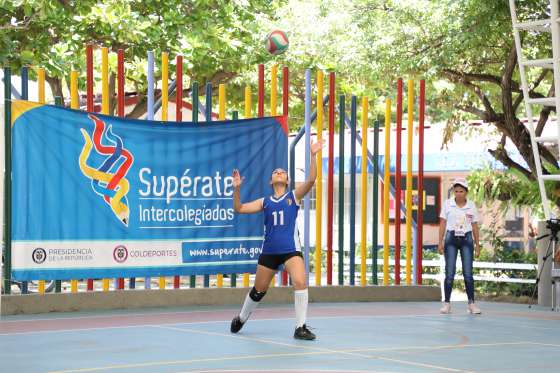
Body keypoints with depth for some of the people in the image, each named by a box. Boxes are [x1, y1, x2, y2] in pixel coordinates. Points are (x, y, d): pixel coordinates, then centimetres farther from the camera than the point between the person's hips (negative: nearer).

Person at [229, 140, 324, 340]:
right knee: (259, 290, 13)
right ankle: (241, 318, 37)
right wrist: (236, 189, -4)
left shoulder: (294, 196, 5)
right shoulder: (265, 202, 11)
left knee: (300, 282, -23)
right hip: (269, 251, 2)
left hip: (291, 250, -2)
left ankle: (300, 327, -15)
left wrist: (313, 156, -19)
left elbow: (311, 179, -10)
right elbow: (239, 209, 9)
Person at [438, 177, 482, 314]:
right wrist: (440, 242, -4)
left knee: (468, 273, -4)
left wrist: (477, 245, 7)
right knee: (450, 273, -3)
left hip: (466, 239, 1)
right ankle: (447, 303, 4)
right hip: (451, 239, -1)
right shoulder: (447, 204, 1)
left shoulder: (471, 205, 5)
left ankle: (471, 303, 2)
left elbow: (475, 226, 9)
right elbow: (443, 224, 1)